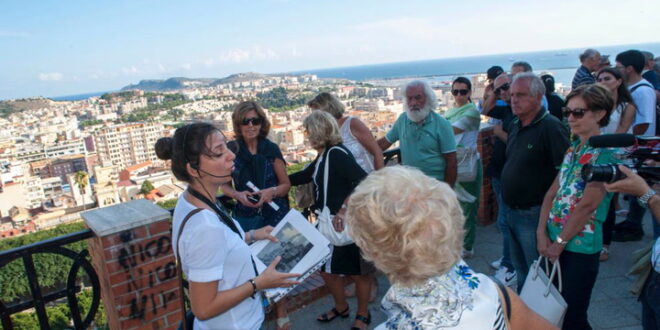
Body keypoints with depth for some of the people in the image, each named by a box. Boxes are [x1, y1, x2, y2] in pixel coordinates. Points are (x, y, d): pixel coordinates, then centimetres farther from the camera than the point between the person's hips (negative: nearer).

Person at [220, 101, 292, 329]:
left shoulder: (271, 149, -5)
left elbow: (286, 184, 1)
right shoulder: (231, 149, -4)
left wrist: (272, 192, -19)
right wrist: (238, 195, -15)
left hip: (274, 215, 0)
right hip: (245, 217, 0)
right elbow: (224, 185, 5)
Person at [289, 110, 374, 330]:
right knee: (327, 269, 20)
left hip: (345, 225, -9)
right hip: (329, 225, 9)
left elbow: (363, 181, -31)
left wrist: (343, 210, -34)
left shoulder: (337, 153, -20)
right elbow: (303, 176, 23)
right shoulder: (323, 156, 9)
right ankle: (341, 307, 43)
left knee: (358, 272, 11)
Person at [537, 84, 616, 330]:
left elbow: (587, 205, -20)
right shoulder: (572, 149, 9)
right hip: (553, 242, 7)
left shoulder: (605, 153, -15)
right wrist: (542, 233, -2)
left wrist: (560, 242, -13)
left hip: (580, 247, -7)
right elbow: (552, 193, 6)